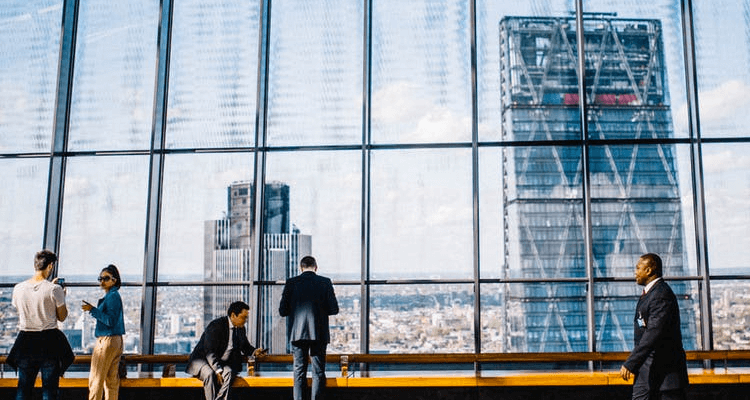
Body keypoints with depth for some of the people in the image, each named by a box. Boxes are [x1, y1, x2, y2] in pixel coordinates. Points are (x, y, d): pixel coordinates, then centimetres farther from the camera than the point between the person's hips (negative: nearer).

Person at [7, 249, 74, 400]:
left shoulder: (18, 288, 0)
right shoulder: (55, 289, -11)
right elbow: (62, 317, -3)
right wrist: (62, 297, 12)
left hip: (25, 341, 3)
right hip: (49, 340, -3)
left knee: (23, 387, 11)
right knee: (49, 388, 4)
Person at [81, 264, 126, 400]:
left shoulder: (112, 296, -13)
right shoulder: (114, 296, 17)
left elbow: (110, 320, -20)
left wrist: (93, 310, -19)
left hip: (107, 340, -10)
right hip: (116, 340, 10)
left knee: (96, 379, -5)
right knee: (112, 379, 9)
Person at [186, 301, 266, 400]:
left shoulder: (240, 328, 4)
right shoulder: (216, 326, -20)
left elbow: (245, 346, 20)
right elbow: (209, 352, -24)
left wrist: (254, 352, -3)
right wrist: (218, 371, -34)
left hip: (222, 362, 5)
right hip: (202, 359, -5)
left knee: (228, 373, -29)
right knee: (209, 374, -37)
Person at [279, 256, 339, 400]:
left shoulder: (291, 283, 1)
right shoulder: (325, 282, -1)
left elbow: (282, 311, 0)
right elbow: (334, 309, -1)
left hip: (298, 334, 1)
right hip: (319, 334, -1)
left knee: (299, 372, 7)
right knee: (318, 372, 4)